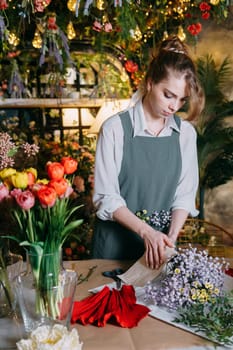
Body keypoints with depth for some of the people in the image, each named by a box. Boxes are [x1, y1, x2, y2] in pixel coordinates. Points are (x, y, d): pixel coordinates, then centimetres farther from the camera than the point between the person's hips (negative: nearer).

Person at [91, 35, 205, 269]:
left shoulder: (185, 132, -2)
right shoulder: (115, 128, -13)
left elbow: (185, 194, -1)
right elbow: (106, 197, -13)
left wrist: (171, 237, -15)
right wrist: (146, 232, -21)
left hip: (160, 242, 3)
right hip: (115, 240, -3)